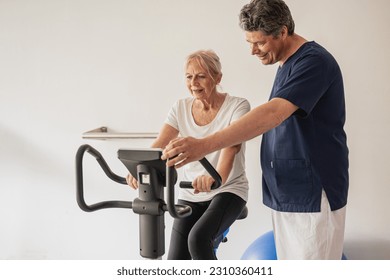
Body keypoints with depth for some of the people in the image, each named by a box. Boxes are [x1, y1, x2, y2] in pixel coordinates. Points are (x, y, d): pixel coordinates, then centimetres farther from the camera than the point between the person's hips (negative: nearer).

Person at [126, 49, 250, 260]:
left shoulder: (237, 106, -12)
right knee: (176, 263, -6)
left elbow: (232, 143, -31)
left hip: (228, 191, -4)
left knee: (198, 237, -31)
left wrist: (219, 176, -52)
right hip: (190, 194, 4)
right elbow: (159, 145, -14)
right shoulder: (181, 108, -1)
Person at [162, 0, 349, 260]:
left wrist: (206, 145, -39)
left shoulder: (314, 61, -17)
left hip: (313, 195, -9)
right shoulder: (287, 65, 13)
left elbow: (273, 114, -31)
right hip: (286, 193, 9)